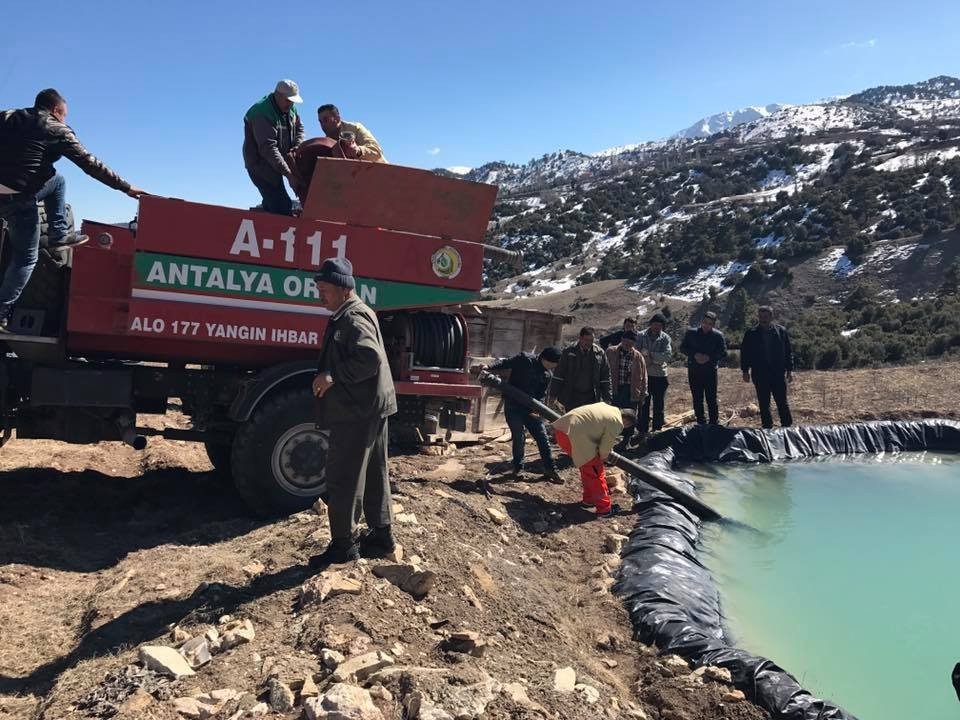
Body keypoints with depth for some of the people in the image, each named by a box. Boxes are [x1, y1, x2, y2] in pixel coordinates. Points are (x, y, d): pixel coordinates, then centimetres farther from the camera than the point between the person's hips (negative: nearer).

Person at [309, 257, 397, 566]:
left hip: (356, 412, -11)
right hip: (369, 408, 11)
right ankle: (381, 536, 25)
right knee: (373, 476, 15)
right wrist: (330, 377, 12)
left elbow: (370, 359, -28)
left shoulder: (353, 318, -15)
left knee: (342, 479, -2)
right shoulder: (350, 315, 18)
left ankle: (343, 544, 8)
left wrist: (333, 376, -22)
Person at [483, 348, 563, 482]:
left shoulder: (547, 375, 4)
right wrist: (488, 368, -25)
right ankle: (518, 467, 18)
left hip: (531, 407, 5)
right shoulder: (524, 359, -10)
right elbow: (505, 363, -10)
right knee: (519, 436, -3)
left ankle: (550, 470, 13)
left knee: (542, 437, 3)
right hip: (513, 405, -5)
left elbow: (541, 395, 4)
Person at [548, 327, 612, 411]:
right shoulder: (568, 352, -1)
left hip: (591, 397, 1)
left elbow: (605, 377, 6)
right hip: (571, 397, -1)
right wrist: (553, 395, -2)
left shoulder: (599, 353, 3)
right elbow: (559, 374, 1)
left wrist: (607, 398, 1)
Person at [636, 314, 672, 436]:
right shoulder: (641, 336, -2)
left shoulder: (665, 338, -1)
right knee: (644, 405, 5)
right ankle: (643, 430, 14)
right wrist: (656, 359, -20)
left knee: (659, 405, 10)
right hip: (644, 375, -1)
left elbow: (668, 356, -14)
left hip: (660, 375, 1)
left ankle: (657, 429, 23)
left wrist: (649, 354, -20)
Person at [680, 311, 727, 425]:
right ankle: (701, 423, 17)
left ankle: (714, 424, 5)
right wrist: (694, 355, -12)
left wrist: (709, 357, -16)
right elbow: (682, 348, 5)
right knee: (697, 400, 8)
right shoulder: (691, 333, 3)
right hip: (693, 372, 2)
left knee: (712, 399, -2)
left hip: (710, 372, -2)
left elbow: (723, 353, 0)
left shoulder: (718, 336, 0)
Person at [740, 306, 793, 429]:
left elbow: (788, 352, 6)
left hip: (778, 374, -1)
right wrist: (745, 370, 0)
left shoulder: (781, 331, 3)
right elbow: (744, 353, 5)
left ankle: (787, 426, 12)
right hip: (760, 375, 1)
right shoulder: (751, 334, 2)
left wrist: (789, 370, 3)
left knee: (782, 403, 3)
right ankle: (767, 427, 16)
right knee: (764, 405, 7)